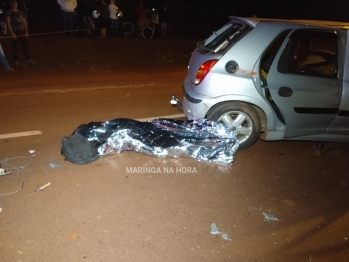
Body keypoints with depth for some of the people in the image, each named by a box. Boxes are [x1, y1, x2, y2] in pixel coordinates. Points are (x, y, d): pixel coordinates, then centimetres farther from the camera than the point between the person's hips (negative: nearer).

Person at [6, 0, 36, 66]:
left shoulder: (21, 12, 15)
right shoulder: (9, 12, 1)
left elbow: (24, 22, 15)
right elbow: (8, 23, -6)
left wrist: (26, 31, 4)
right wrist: (12, 33, -15)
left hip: (22, 31, 4)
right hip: (15, 32, -4)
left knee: (25, 46, 1)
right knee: (15, 46, -1)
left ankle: (28, 60, 1)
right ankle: (16, 61, 4)